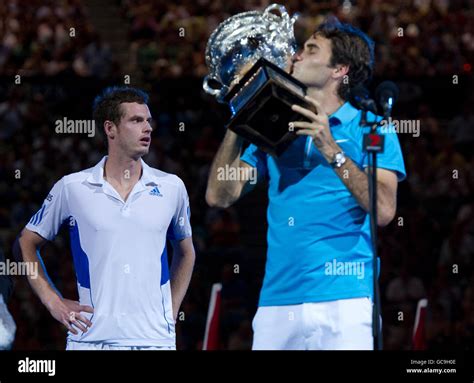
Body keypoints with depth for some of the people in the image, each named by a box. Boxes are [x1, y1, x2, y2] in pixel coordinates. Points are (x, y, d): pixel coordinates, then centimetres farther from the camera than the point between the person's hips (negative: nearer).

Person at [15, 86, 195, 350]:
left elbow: (185, 252, 22)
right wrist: (53, 301, 3)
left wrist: (171, 312, 11)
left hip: (154, 338, 1)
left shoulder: (171, 187, 8)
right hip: (91, 338, -1)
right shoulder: (72, 188, 2)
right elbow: (27, 243, 12)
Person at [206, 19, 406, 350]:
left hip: (342, 299, -4)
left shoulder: (370, 128, 5)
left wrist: (331, 150, -12)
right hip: (277, 302, 4)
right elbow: (219, 196, 12)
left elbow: (384, 211, -7)